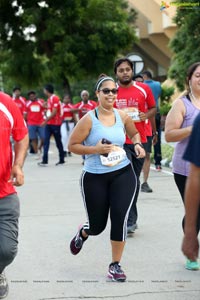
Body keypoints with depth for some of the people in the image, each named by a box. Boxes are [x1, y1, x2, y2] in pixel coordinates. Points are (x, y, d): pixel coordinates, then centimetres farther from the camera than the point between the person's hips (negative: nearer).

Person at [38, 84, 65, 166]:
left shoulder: (55, 98, -12)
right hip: (48, 124, 8)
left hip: (55, 124, -8)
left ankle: (62, 160, 13)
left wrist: (46, 121, -17)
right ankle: (44, 161, -6)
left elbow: (54, 112, -18)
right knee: (46, 141, -2)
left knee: (58, 142, 2)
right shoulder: (49, 99, 15)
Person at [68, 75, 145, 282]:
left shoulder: (122, 116, 2)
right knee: (98, 225, 8)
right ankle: (83, 233, 48)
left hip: (122, 174, 2)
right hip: (94, 177, -2)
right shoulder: (89, 119, -10)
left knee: (120, 217, -15)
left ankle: (115, 265, 1)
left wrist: (137, 145, 1)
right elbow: (72, 145, -8)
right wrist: (95, 149, -19)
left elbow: (134, 133, 22)